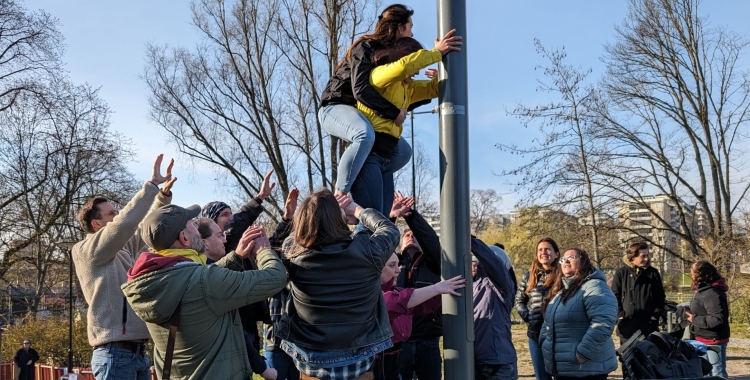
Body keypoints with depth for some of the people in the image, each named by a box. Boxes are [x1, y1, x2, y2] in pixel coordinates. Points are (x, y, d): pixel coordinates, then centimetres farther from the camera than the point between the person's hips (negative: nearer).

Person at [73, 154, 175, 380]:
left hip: (138, 352, 8)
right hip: (115, 353, -8)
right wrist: (152, 184, -16)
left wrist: (163, 194, 4)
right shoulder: (86, 251, -6)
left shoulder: (123, 249, 16)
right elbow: (126, 221, -19)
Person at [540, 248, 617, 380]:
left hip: (587, 369, -9)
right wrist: (545, 342, 10)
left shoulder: (594, 287, -13)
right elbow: (548, 321, 28)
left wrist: (583, 353, -26)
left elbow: (603, 323, -26)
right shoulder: (559, 290, 17)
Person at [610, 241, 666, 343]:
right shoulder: (621, 273, 0)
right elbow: (614, 296, 1)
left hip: (648, 324, 1)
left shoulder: (653, 273, 5)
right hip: (627, 324, -1)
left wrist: (655, 316, -2)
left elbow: (660, 297, 8)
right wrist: (620, 315, -8)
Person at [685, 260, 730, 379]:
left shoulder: (712, 293, -24)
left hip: (713, 341, -11)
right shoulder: (704, 290, 8)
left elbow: (718, 319, -30)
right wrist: (693, 315, 5)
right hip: (705, 339, 11)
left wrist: (695, 319, -23)